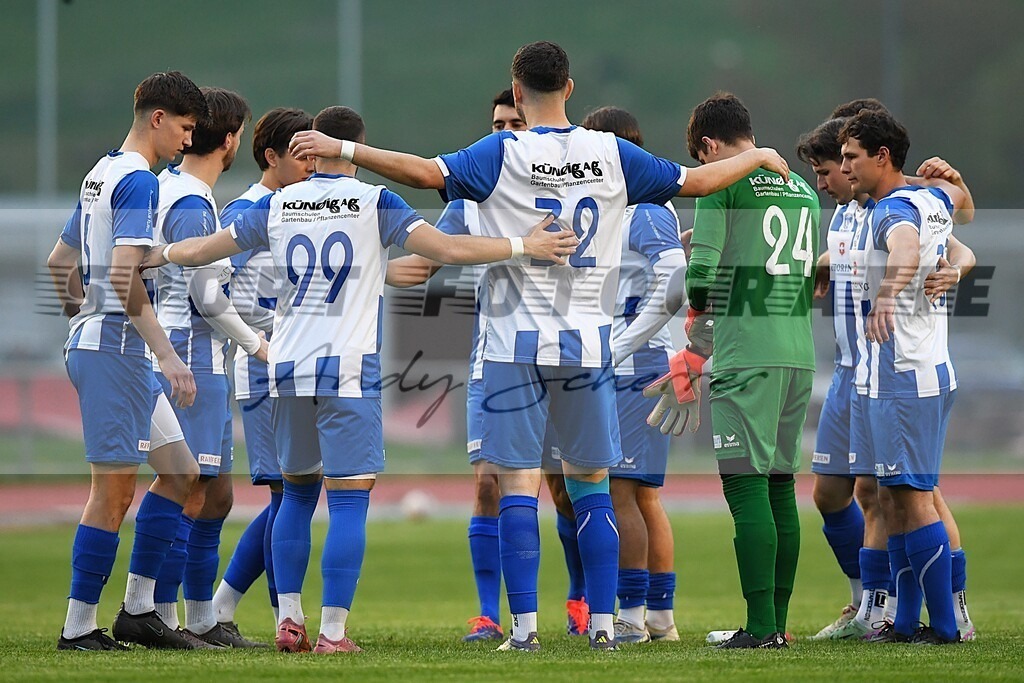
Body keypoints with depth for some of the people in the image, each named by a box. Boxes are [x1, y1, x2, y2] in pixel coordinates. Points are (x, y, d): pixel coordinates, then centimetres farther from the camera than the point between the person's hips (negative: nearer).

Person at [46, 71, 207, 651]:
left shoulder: (102, 173, 17)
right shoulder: (139, 181, -13)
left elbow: (60, 263, 25)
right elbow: (124, 275, -23)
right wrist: (169, 357, -24)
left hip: (91, 342, 10)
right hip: (118, 348, -10)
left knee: (179, 472, 11)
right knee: (114, 491, -7)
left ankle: (138, 609, 10)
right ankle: (79, 627, -3)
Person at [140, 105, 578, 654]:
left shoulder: (277, 206, 8)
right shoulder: (375, 204, -3)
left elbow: (203, 249, 18)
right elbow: (448, 249, -10)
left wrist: (157, 255, 38)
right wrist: (526, 246, -2)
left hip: (288, 369, 4)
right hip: (349, 368, -4)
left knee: (297, 493, 17)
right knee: (348, 500, -3)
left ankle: (288, 621, 12)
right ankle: (332, 632, -9)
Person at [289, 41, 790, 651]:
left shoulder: (504, 154, -7)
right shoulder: (612, 154, 3)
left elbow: (428, 172, -20)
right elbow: (697, 181, 11)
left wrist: (342, 149, -15)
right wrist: (757, 159, 29)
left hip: (518, 345, -3)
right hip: (588, 342, 3)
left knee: (519, 485, -1)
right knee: (591, 482, 12)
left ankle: (525, 625, -6)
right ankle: (603, 623, 8)